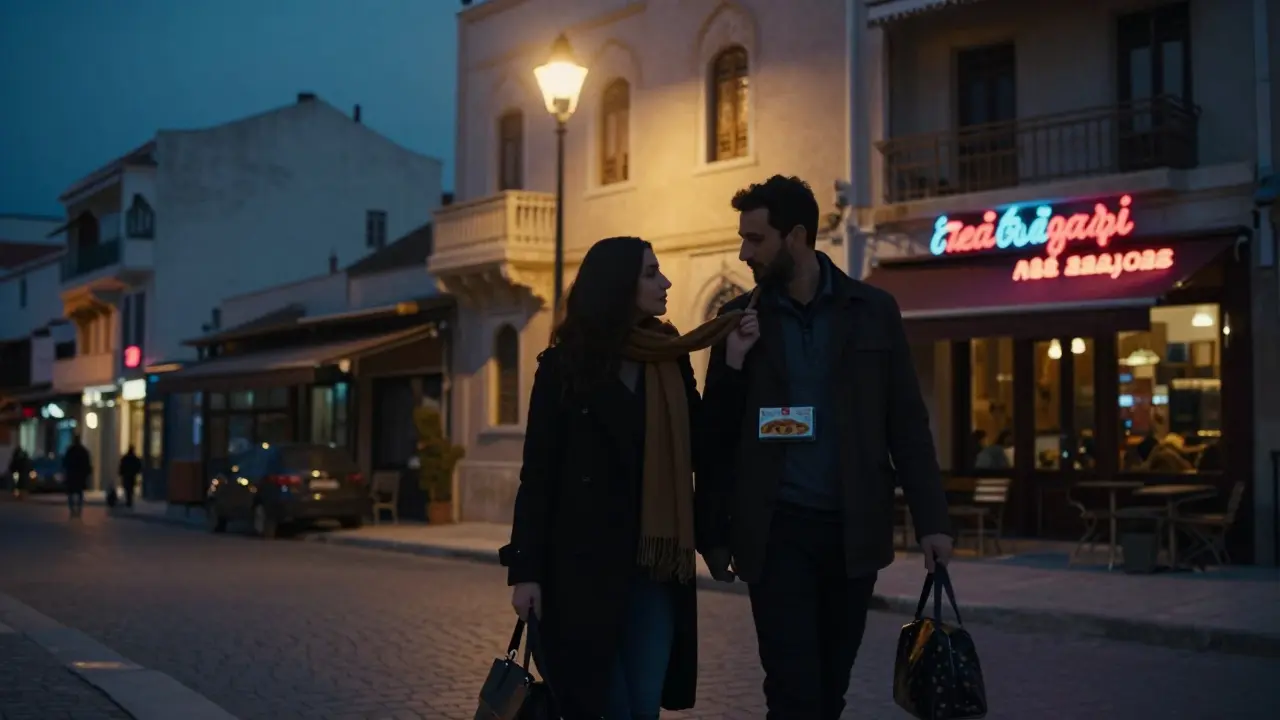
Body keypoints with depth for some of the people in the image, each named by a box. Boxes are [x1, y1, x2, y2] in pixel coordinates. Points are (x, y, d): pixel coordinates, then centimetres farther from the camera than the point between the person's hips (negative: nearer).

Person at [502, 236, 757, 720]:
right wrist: (526, 569, -10)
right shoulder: (565, 364, -3)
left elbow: (701, 449, 2)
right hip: (585, 560, -3)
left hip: (655, 562, 4)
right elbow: (538, 471, -5)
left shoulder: (670, 359, 9)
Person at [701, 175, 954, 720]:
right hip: (775, 530, -1)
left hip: (853, 529, 1)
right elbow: (718, 434, 4)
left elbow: (907, 424, 3)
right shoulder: (740, 318, 3)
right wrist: (716, 533, -4)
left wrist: (931, 520, -3)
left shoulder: (874, 311, 3)